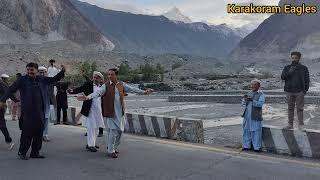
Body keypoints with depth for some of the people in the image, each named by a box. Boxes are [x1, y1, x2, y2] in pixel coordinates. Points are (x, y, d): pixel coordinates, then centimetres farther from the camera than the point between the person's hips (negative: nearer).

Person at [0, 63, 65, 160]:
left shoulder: (41, 79, 9)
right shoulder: (23, 79, -1)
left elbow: (54, 79, 17)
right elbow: (11, 89, -1)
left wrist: (62, 71, 5)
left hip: (40, 111, 5)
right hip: (27, 112, -4)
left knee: (39, 132, 9)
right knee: (27, 132, -3)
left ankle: (35, 152, 21)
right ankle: (22, 152, 14)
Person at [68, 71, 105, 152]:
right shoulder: (88, 84, -5)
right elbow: (79, 89, -13)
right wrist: (72, 91, -30)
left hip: (99, 110, 5)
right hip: (90, 110, -5)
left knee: (96, 127, 13)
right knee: (91, 127, -3)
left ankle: (92, 143, 27)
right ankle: (90, 145, 5)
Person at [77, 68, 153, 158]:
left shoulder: (122, 84, 6)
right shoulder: (106, 86, -6)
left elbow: (132, 89, 12)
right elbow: (98, 92, -18)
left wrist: (143, 92, 14)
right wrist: (87, 97, -34)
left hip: (120, 112, 4)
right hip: (111, 112, -4)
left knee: (120, 130, 12)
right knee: (113, 131, -3)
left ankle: (114, 146, 35)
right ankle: (110, 151, 12)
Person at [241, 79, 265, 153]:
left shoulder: (261, 95, -3)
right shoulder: (249, 93, 12)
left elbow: (260, 104, -18)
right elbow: (243, 104, 10)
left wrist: (252, 100, -31)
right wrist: (245, 100, -11)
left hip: (256, 117, -5)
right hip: (247, 116, 5)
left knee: (256, 132, 1)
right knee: (246, 130, 9)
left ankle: (257, 147, 11)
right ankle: (246, 145, 20)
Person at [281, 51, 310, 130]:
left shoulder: (304, 68, 8)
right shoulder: (287, 67, 10)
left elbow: (307, 80, 8)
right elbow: (282, 77, 0)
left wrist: (306, 89, -2)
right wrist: (289, 72, -17)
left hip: (299, 92, -1)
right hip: (289, 92, 1)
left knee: (300, 109, 0)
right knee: (290, 108, 5)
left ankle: (300, 125, 6)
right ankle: (290, 124, 11)